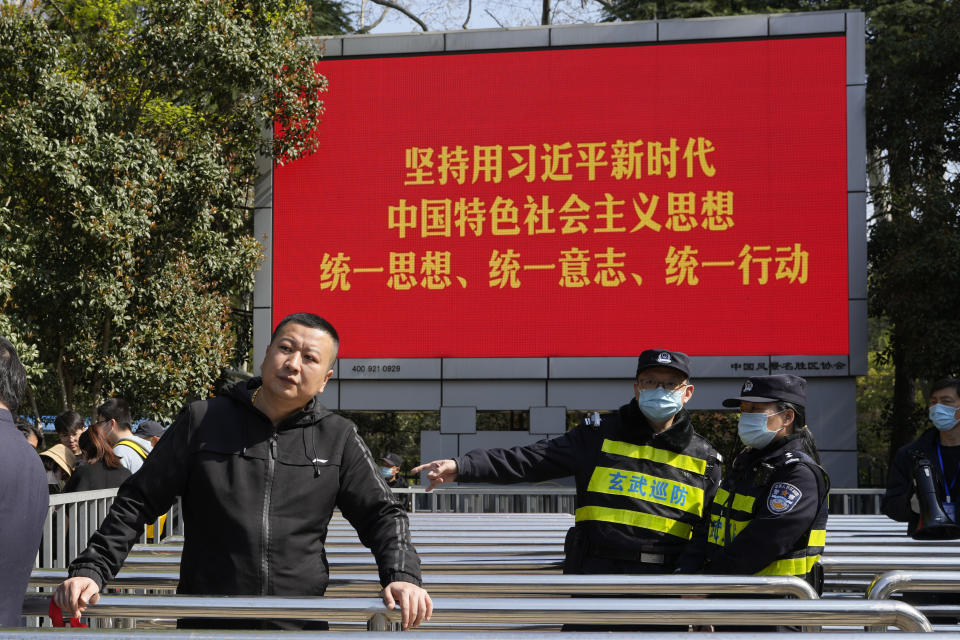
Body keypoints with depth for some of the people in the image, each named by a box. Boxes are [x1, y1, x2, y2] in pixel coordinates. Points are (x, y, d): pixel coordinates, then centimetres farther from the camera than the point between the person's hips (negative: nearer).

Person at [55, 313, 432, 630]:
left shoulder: (339, 438, 7)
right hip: (206, 625, -1)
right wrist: (90, 570, -4)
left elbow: (381, 514, 9)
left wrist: (401, 576, -10)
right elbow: (137, 502, 6)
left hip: (299, 627, 1)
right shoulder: (203, 421, 4)